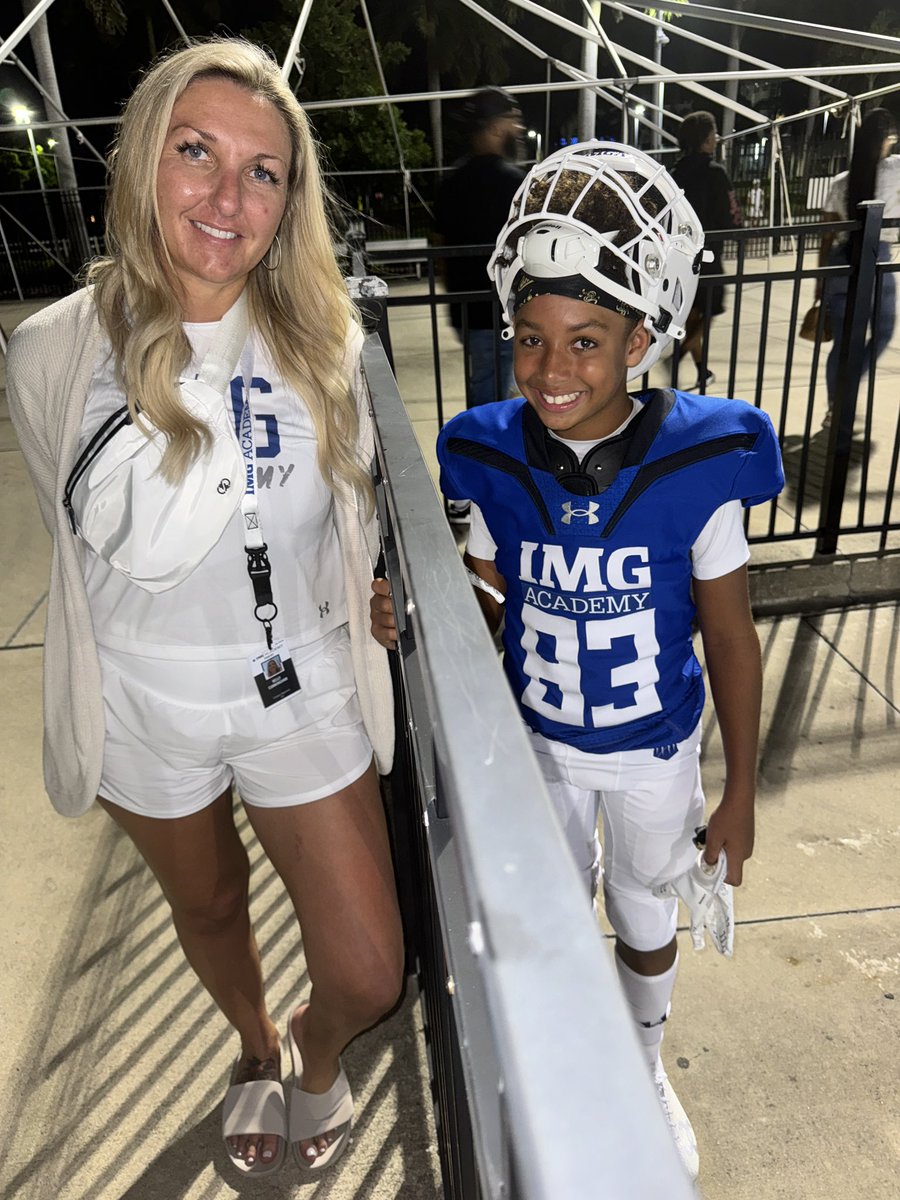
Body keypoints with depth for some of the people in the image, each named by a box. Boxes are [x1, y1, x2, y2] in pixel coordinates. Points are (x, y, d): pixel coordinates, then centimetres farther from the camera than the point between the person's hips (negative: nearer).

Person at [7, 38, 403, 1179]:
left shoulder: (325, 339, -8)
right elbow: (134, 547, -7)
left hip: (306, 698, 1)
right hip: (150, 706, 0)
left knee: (368, 976, 4)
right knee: (209, 911, 27)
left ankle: (316, 1052, 44)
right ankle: (255, 1046, 62)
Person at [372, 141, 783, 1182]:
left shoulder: (700, 464, -23)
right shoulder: (495, 460, -16)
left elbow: (730, 639, -12)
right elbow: (483, 614, -4)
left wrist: (740, 794, -5)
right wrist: (412, 616, -25)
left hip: (656, 754, -1)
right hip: (540, 744, 2)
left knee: (645, 919, 24)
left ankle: (646, 1068, 57)